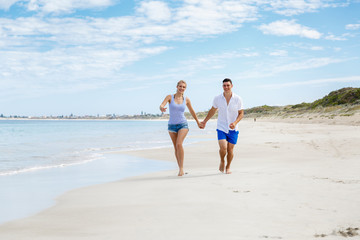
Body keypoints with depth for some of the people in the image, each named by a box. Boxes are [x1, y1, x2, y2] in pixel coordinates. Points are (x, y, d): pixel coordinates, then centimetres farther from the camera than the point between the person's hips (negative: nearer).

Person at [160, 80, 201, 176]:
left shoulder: (186, 99, 1)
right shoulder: (170, 97, -3)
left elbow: (192, 111, 16)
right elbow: (161, 105, -18)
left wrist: (198, 122, 25)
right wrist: (162, 108, -43)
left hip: (183, 124, -1)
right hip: (172, 125, 1)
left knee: (179, 144, -22)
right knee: (176, 147, 7)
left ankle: (181, 168, -18)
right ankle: (180, 169, 18)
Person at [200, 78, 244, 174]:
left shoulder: (238, 99, -8)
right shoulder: (217, 99, -4)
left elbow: (241, 113, -2)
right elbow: (212, 110, 12)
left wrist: (235, 123, -19)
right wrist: (204, 121, 16)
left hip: (233, 129, 0)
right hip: (221, 128, 0)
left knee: (230, 150, 5)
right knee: (223, 148, -15)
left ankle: (228, 167, 28)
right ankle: (222, 161, 16)